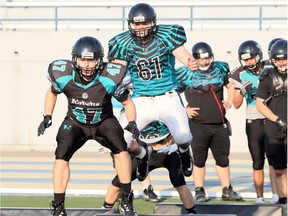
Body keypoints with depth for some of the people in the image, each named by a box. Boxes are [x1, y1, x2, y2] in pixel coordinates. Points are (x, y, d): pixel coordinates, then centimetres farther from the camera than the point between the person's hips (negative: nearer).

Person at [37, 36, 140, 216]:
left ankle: (127, 201, -9)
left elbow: (127, 102, -10)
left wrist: (132, 123, -25)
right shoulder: (63, 76, -24)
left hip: (103, 121, -1)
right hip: (75, 122, 1)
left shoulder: (110, 78, -28)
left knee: (121, 149, -24)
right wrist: (47, 117, -5)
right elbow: (52, 92, 2)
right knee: (61, 156, -18)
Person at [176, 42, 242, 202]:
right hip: (198, 125, -4)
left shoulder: (220, 69, 6)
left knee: (223, 158, 9)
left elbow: (230, 86, 22)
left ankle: (227, 190, 17)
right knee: (199, 159, 2)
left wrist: (230, 101, 5)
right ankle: (199, 192, 10)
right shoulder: (186, 74, -5)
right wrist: (185, 109, -9)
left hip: (220, 124, 4)